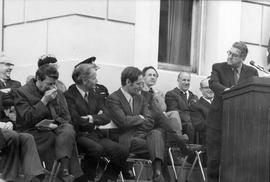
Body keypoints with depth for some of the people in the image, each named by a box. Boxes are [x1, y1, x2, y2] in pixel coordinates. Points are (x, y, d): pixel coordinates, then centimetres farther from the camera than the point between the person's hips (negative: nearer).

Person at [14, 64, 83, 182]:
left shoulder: (56, 92, 14)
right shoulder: (22, 93, -2)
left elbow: (66, 117, 13)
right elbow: (27, 119, -11)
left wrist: (54, 123, -10)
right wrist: (44, 101, -15)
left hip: (53, 129, 4)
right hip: (33, 133, -4)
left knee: (68, 129, -31)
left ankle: (64, 171, -35)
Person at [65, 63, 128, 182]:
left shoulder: (94, 95, 18)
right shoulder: (69, 95, -4)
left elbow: (106, 117, 10)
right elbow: (76, 121, -14)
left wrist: (92, 118, -8)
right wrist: (97, 118, -1)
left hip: (95, 135, 7)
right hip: (80, 135, -6)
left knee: (122, 152, -15)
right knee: (97, 149, -36)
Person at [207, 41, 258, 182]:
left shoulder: (252, 72, 10)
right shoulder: (218, 67, 4)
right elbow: (213, 83, -14)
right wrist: (227, 90, -33)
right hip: (218, 120, -1)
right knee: (214, 158, 1)